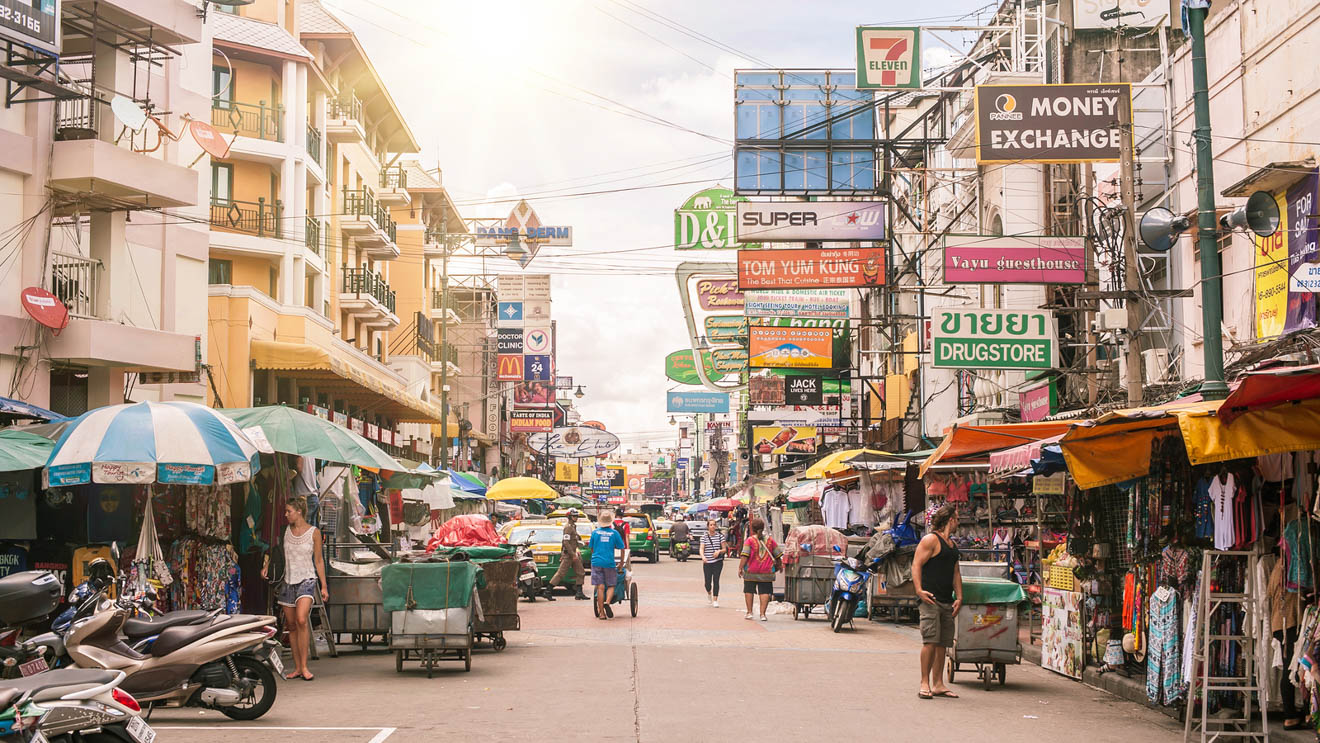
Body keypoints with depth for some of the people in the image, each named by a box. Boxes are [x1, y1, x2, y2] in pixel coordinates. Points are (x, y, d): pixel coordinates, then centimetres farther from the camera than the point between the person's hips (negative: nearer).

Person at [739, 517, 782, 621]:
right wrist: (779, 565, 26)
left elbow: (745, 555, -13)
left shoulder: (749, 540, -4)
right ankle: (762, 613, -5)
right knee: (765, 592, 2)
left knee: (749, 590, 12)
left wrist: (740, 567, -10)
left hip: (751, 571, -1)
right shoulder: (770, 541, 5)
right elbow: (778, 555, 11)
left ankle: (749, 612, 16)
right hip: (766, 572, 1)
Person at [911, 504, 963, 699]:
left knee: (942, 643, 7)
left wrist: (959, 597, 14)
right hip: (931, 599, -8)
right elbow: (916, 565, -10)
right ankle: (925, 684, -10)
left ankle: (938, 684, 11)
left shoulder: (951, 545, 22)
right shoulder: (930, 539, -4)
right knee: (930, 641, -13)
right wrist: (919, 590, -21)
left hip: (947, 602, 8)